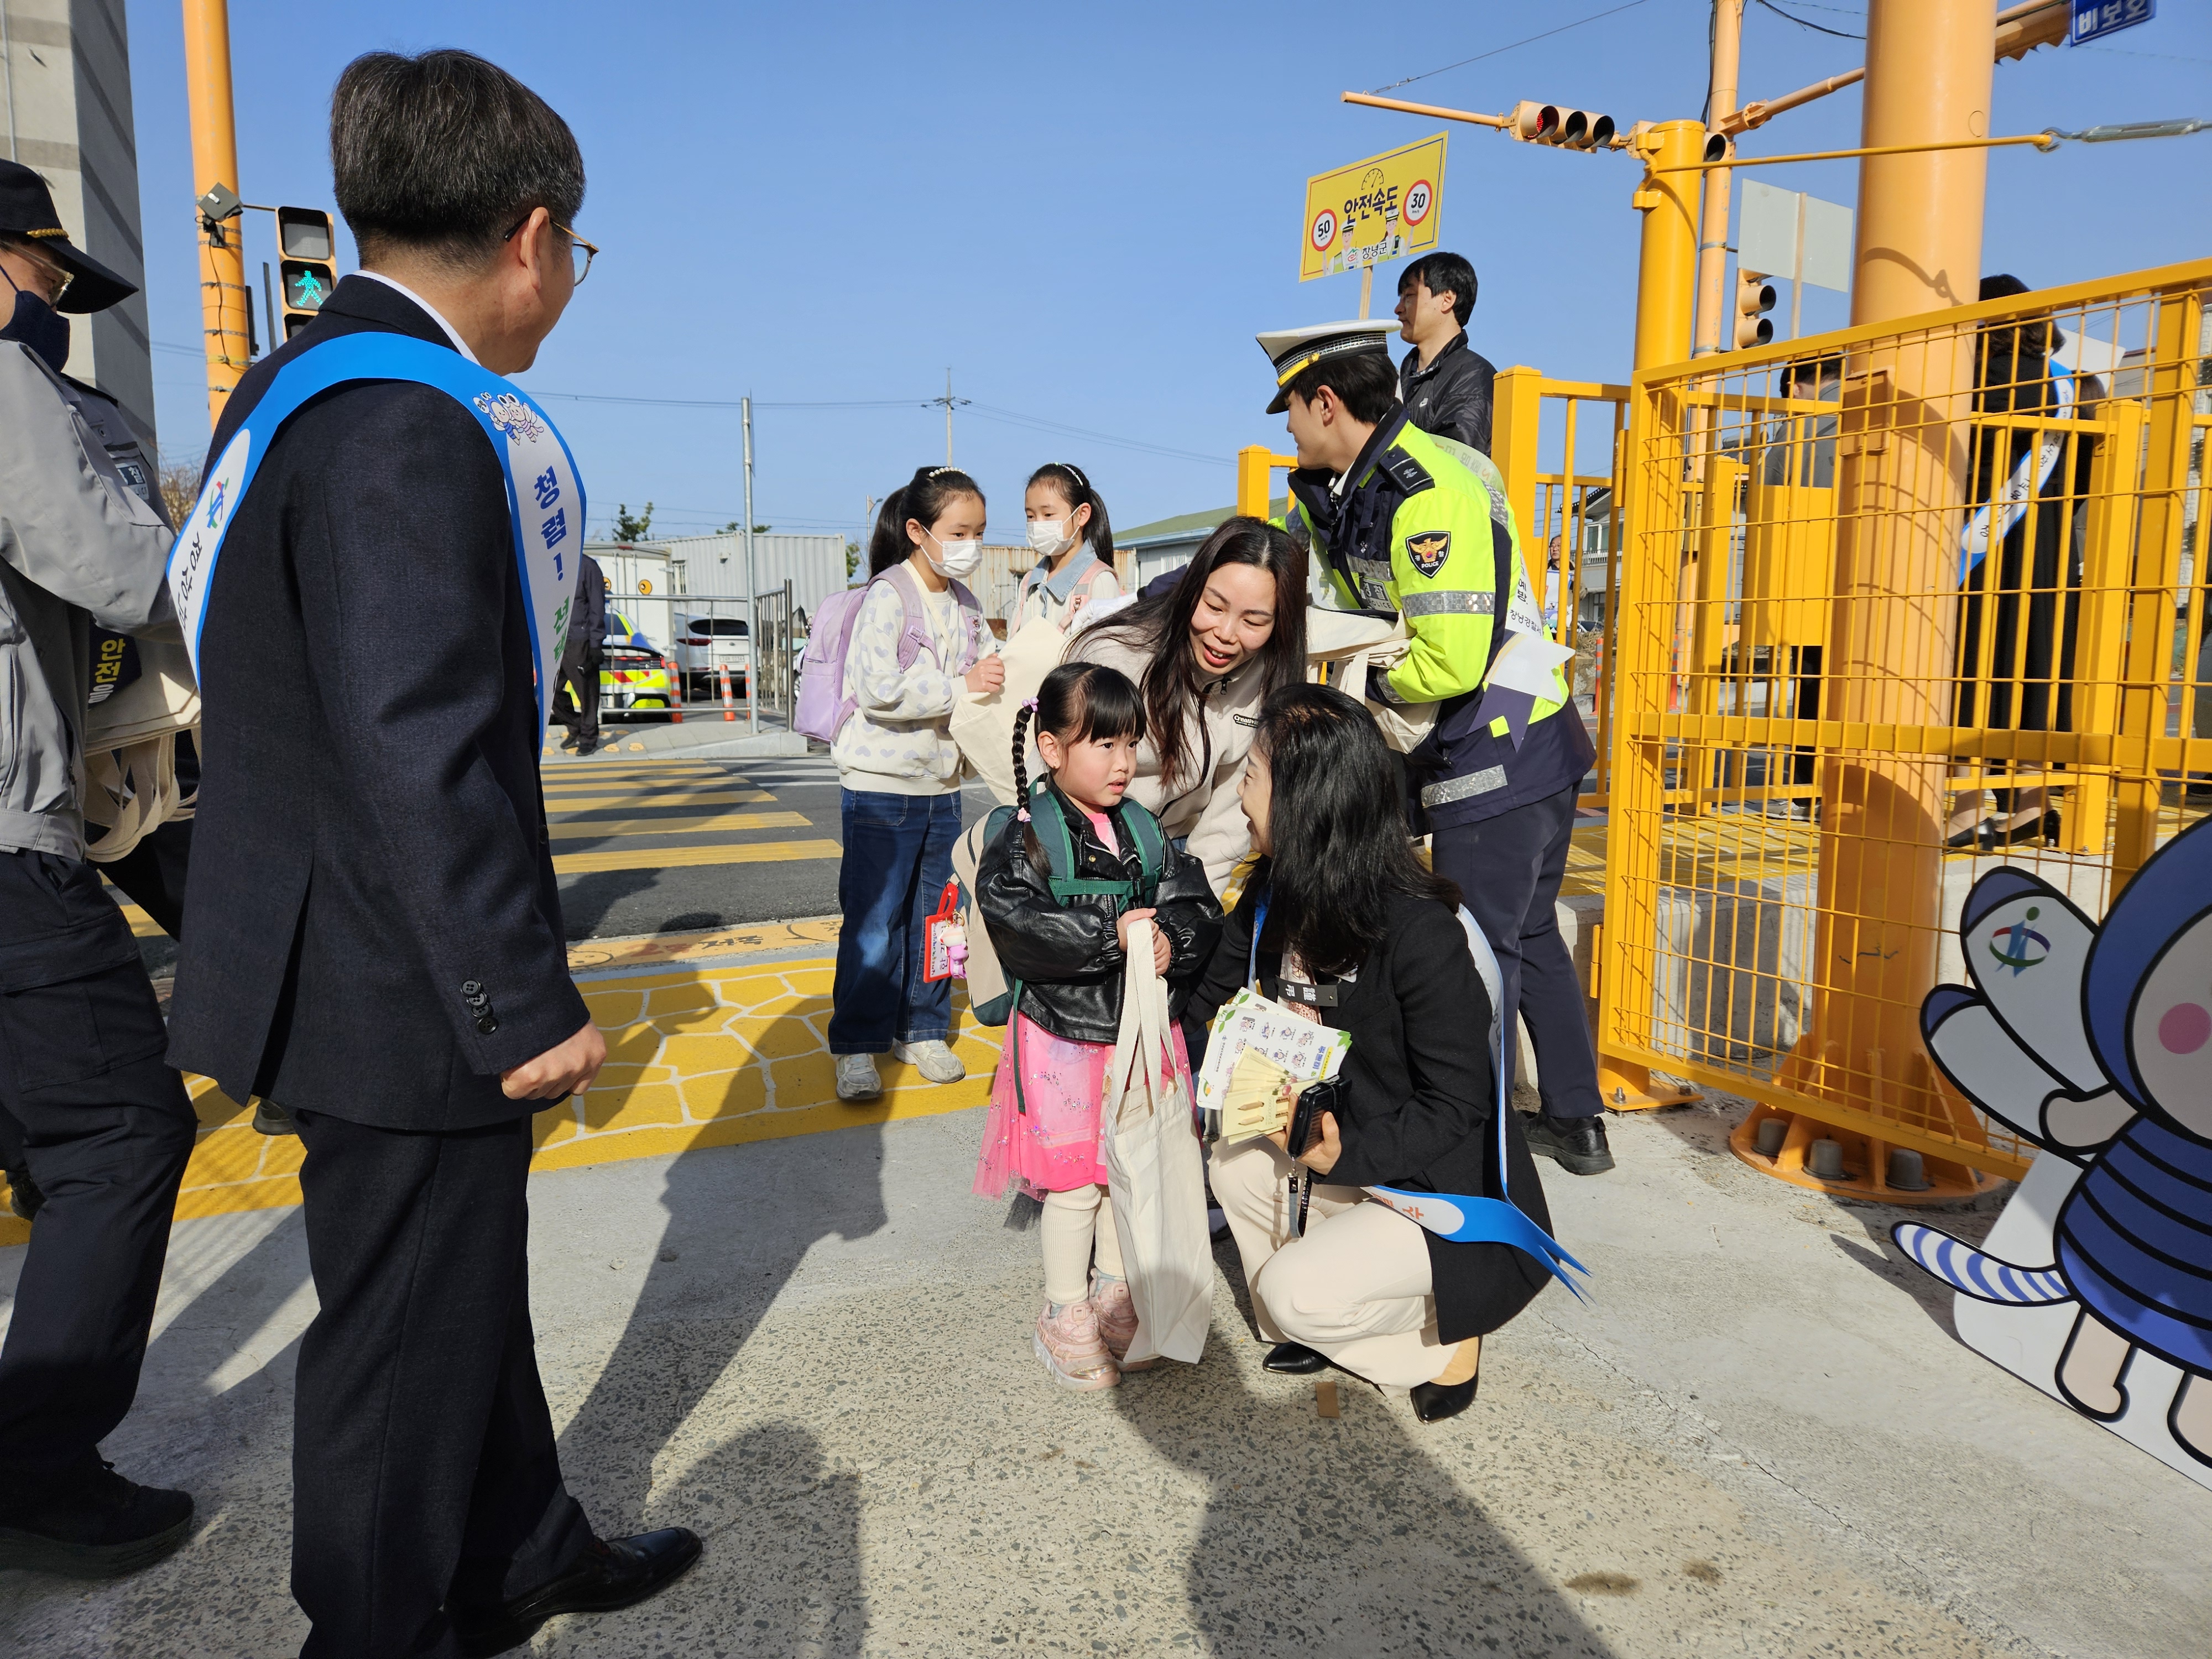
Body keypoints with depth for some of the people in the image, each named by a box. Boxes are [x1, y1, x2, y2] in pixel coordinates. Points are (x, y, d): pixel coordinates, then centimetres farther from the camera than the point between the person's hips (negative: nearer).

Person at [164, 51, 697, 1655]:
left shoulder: (295, 387, 11)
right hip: (398, 990, -11)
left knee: (465, 1280, 24)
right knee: (405, 1331, 9)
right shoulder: (407, 425, -23)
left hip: (348, 960, 11)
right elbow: (427, 758, -27)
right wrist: (528, 1005, -21)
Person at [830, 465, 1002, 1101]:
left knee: (935, 914, 12)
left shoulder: (965, 603, 9)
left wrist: (1004, 674, -3)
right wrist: (962, 685, -23)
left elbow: (987, 673, 19)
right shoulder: (889, 597, -13)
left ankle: (921, 1030, 26)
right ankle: (857, 1046, 9)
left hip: (942, 783, 7)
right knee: (874, 919, -2)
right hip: (882, 786, -7)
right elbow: (878, 689, -24)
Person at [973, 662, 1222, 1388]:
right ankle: (1065, 1310, 25)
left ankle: (1114, 1287, 39)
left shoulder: (1143, 830, 4)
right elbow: (1012, 918, -26)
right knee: (1075, 1183, 5)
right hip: (1064, 1033, -5)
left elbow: (1201, 908, 2)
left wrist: (1171, 940, -20)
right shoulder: (1027, 834, -12)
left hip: (1142, 1028, 5)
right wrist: (1111, 933, -30)